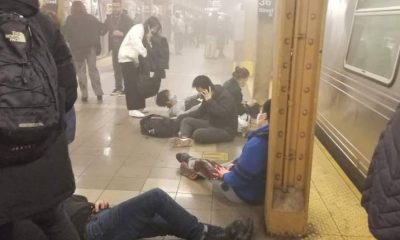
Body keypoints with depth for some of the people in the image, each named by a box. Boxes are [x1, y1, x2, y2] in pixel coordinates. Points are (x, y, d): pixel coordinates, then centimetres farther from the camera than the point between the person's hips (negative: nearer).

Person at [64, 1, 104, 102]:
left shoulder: (70, 19, -2)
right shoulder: (90, 17, 6)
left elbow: (66, 33, -6)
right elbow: (101, 27, 3)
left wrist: (71, 42, 9)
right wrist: (95, 39, 9)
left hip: (77, 48, -2)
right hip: (91, 46, 2)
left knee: (81, 71, 6)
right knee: (93, 69, 9)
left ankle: (84, 95, 3)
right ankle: (99, 93, 2)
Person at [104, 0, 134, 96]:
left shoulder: (127, 19, -3)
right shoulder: (109, 18, 9)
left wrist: (122, 34, -20)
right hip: (114, 47, 4)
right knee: (116, 68, 9)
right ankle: (118, 87, 18)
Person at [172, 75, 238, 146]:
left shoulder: (225, 96, -17)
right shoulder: (207, 96, 8)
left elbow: (224, 114, -32)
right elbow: (200, 112, 17)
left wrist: (210, 101, -25)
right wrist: (183, 116, 6)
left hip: (227, 130, -9)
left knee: (198, 133, -35)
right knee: (186, 121, -4)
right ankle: (185, 139, -29)